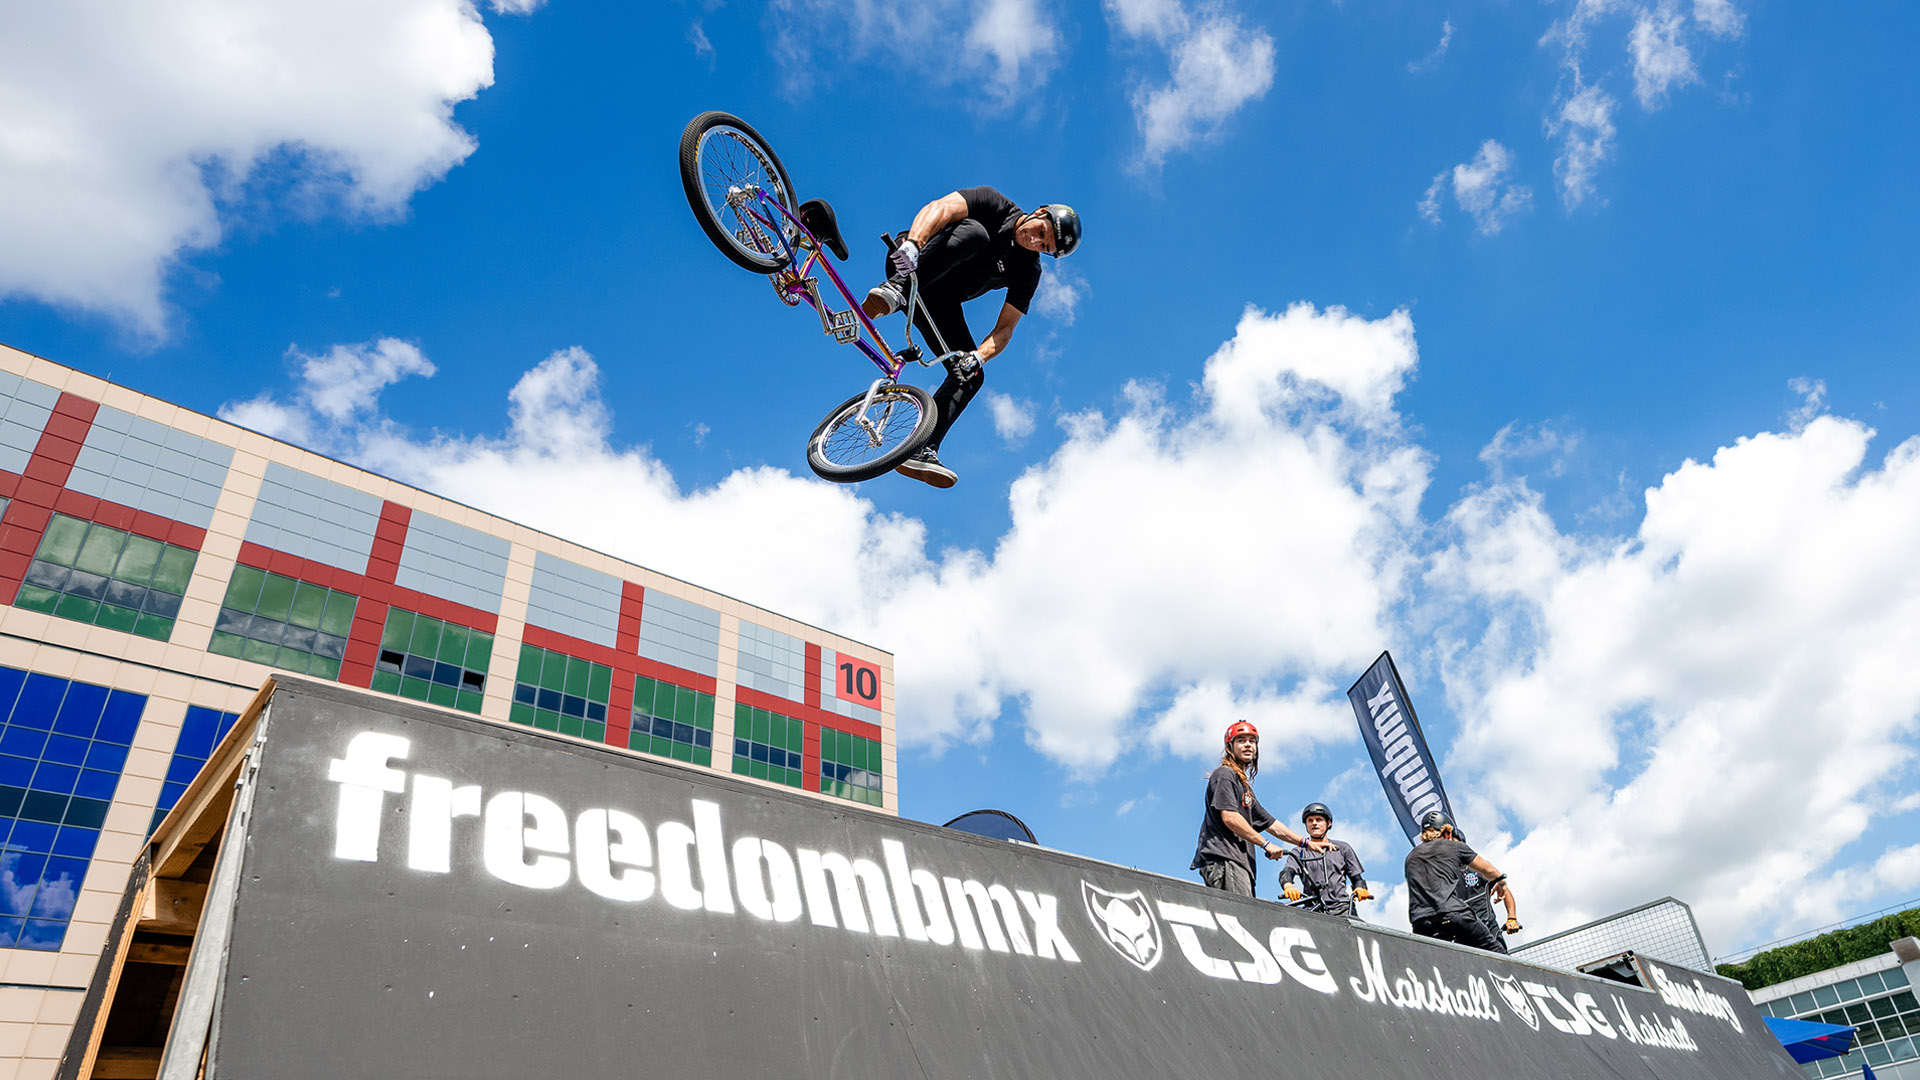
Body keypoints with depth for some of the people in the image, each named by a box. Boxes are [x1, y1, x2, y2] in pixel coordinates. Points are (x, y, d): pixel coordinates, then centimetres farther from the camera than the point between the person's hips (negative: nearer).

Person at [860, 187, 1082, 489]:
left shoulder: (1028, 273, 0)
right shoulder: (994, 204, -9)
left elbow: (1004, 329, -6)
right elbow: (939, 208, -25)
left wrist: (978, 357, -27)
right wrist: (911, 245, -45)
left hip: (940, 303, 4)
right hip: (911, 263, -4)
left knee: (971, 375, -17)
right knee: (974, 232, -30)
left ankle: (921, 451, -24)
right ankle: (896, 288, -41)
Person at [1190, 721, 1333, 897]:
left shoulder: (1244, 784, 30)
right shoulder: (1225, 775, -1)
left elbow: (1270, 824, 30)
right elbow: (1230, 818, -13)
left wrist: (1306, 842, 23)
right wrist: (1266, 844, -8)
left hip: (1239, 863, 10)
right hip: (1223, 860, -10)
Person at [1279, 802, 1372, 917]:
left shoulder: (1342, 848, 19)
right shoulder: (1299, 853, 16)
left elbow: (1356, 877, 17)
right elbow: (1287, 872, -3)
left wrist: (1360, 889, -8)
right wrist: (1288, 887, -27)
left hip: (1342, 909, 0)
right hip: (1313, 910, 0)